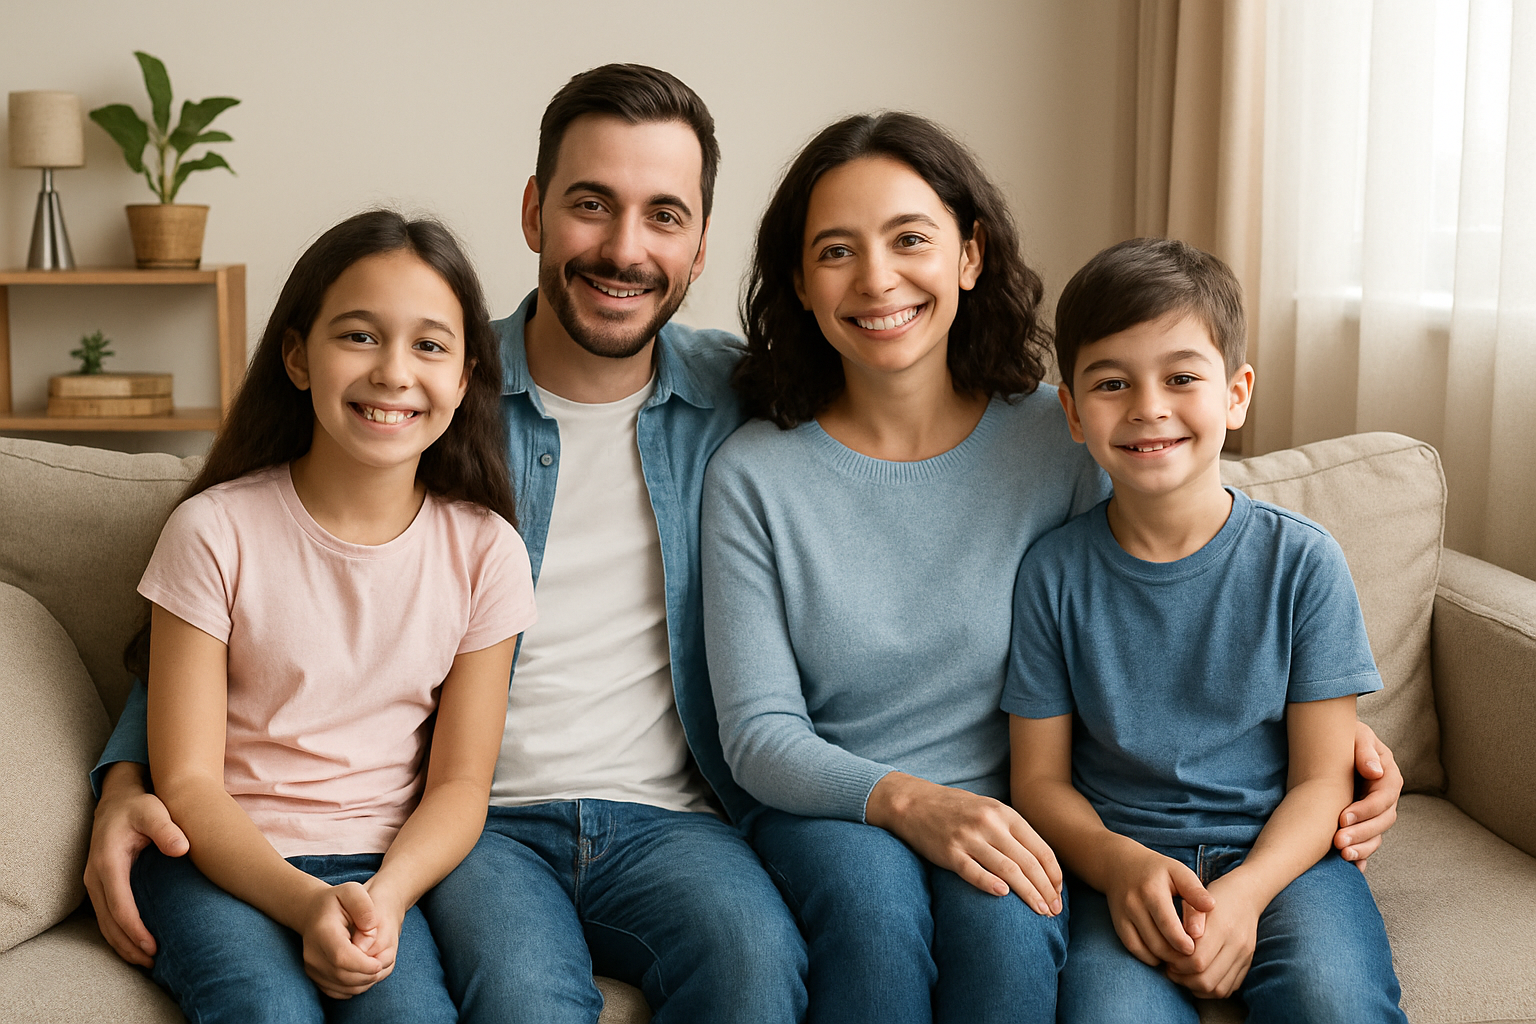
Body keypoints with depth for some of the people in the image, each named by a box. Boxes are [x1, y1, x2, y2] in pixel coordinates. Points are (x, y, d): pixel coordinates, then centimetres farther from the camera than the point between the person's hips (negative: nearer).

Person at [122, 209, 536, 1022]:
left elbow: (459, 782, 2)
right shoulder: (215, 530, -7)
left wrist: (386, 896, -18)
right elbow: (187, 782, -7)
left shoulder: (484, 550, -1)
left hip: (379, 866, 2)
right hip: (222, 859, -1)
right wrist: (303, 902, -23)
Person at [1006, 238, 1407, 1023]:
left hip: (1281, 852, 0)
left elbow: (1323, 777, -1)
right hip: (1121, 857, 0)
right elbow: (1040, 778, 3)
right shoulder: (1054, 574, 1)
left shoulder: (1301, 561, -1)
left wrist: (1243, 892, -19)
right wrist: (1121, 864, -17)